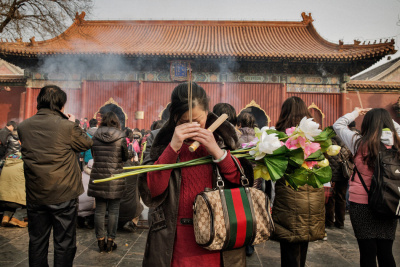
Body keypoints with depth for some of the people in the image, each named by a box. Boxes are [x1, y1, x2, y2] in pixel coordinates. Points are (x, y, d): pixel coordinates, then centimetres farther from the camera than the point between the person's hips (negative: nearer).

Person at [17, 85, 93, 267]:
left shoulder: (23, 126, -2)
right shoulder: (67, 126, -17)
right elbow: (86, 144, -2)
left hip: (35, 196, 5)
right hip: (64, 195, -4)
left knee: (37, 242, 20)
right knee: (64, 244, 10)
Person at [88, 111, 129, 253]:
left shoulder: (95, 137, 1)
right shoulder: (121, 137, -7)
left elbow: (93, 156, 12)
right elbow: (125, 157, 2)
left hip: (98, 177, 3)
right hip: (115, 178, -2)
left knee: (99, 210, 10)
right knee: (113, 211, 7)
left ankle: (100, 241, 20)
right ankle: (110, 242, 15)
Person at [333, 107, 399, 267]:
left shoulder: (360, 143, -12)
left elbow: (338, 125, 3)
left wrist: (356, 113, 16)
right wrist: (383, 116, 17)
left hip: (361, 203, -3)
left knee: (368, 253, 6)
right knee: (386, 252, 15)